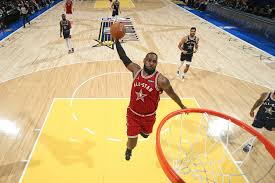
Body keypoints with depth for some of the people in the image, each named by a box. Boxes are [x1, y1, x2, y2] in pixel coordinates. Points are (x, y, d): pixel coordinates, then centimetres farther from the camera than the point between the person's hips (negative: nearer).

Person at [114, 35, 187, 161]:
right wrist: (116, 40, -13)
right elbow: (124, 58, -8)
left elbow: (172, 93, -8)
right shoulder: (136, 70, -11)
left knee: (146, 134, 26)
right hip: (133, 113, 1)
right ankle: (129, 150, 43)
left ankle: (142, 130, 67)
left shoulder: (161, 80, -21)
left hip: (149, 116, -1)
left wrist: (182, 106, 5)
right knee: (132, 139, 5)